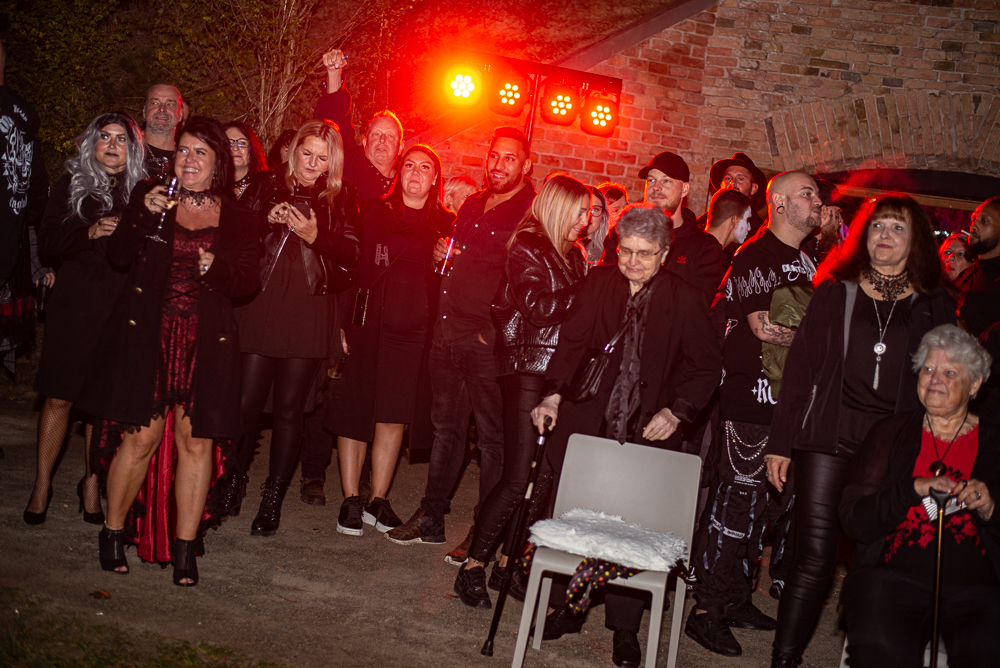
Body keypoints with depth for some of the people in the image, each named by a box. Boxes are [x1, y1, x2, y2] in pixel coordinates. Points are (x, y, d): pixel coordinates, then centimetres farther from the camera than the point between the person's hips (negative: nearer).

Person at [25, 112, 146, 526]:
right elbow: (47, 243, 1)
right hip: (75, 303, 0)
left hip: (122, 309, 0)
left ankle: (91, 483, 18)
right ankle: (42, 486, 14)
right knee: (59, 397, 1)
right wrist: (90, 233, -13)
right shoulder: (71, 186, 7)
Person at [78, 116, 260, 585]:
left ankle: (184, 551, 7)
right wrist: (144, 215, -15)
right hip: (147, 335, -1)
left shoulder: (236, 218, 10)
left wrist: (218, 268, -14)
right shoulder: (148, 195, 9)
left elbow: (248, 280, 5)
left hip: (206, 343, 1)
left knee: (196, 441, -3)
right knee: (141, 435, -5)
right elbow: (119, 256, 0)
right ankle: (113, 534, 17)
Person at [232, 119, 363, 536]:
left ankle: (273, 498, 13)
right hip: (258, 309, 1)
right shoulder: (267, 186, 10)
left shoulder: (343, 198, 8)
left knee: (289, 409, 1)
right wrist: (267, 220, -10)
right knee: (246, 403, -2)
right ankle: (233, 483, 22)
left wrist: (315, 236, -13)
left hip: (309, 314, 0)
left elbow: (352, 254, 1)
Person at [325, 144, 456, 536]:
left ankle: (378, 501, 17)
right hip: (366, 324, -1)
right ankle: (351, 501, 11)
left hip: (413, 331, 1)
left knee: (393, 415, 5)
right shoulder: (373, 213, 5)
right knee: (356, 411, 1)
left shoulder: (445, 225, 10)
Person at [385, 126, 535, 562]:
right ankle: (431, 519, 27)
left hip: (489, 338, -7)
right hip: (448, 330, 7)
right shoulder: (472, 205, 17)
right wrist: (442, 253, 8)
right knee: (446, 427, 15)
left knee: (492, 436, 2)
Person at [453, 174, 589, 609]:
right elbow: (538, 307, -16)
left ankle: (508, 563, 16)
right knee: (518, 479, -8)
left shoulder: (572, 255, 19)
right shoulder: (526, 249, -4)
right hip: (528, 371, -7)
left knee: (544, 477, 5)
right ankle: (473, 568, 3)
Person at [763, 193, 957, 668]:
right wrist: (781, 442, 1)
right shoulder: (836, 292, 7)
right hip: (829, 440, -1)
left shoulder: (933, 305, 9)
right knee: (814, 559, -4)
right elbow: (800, 367, 5)